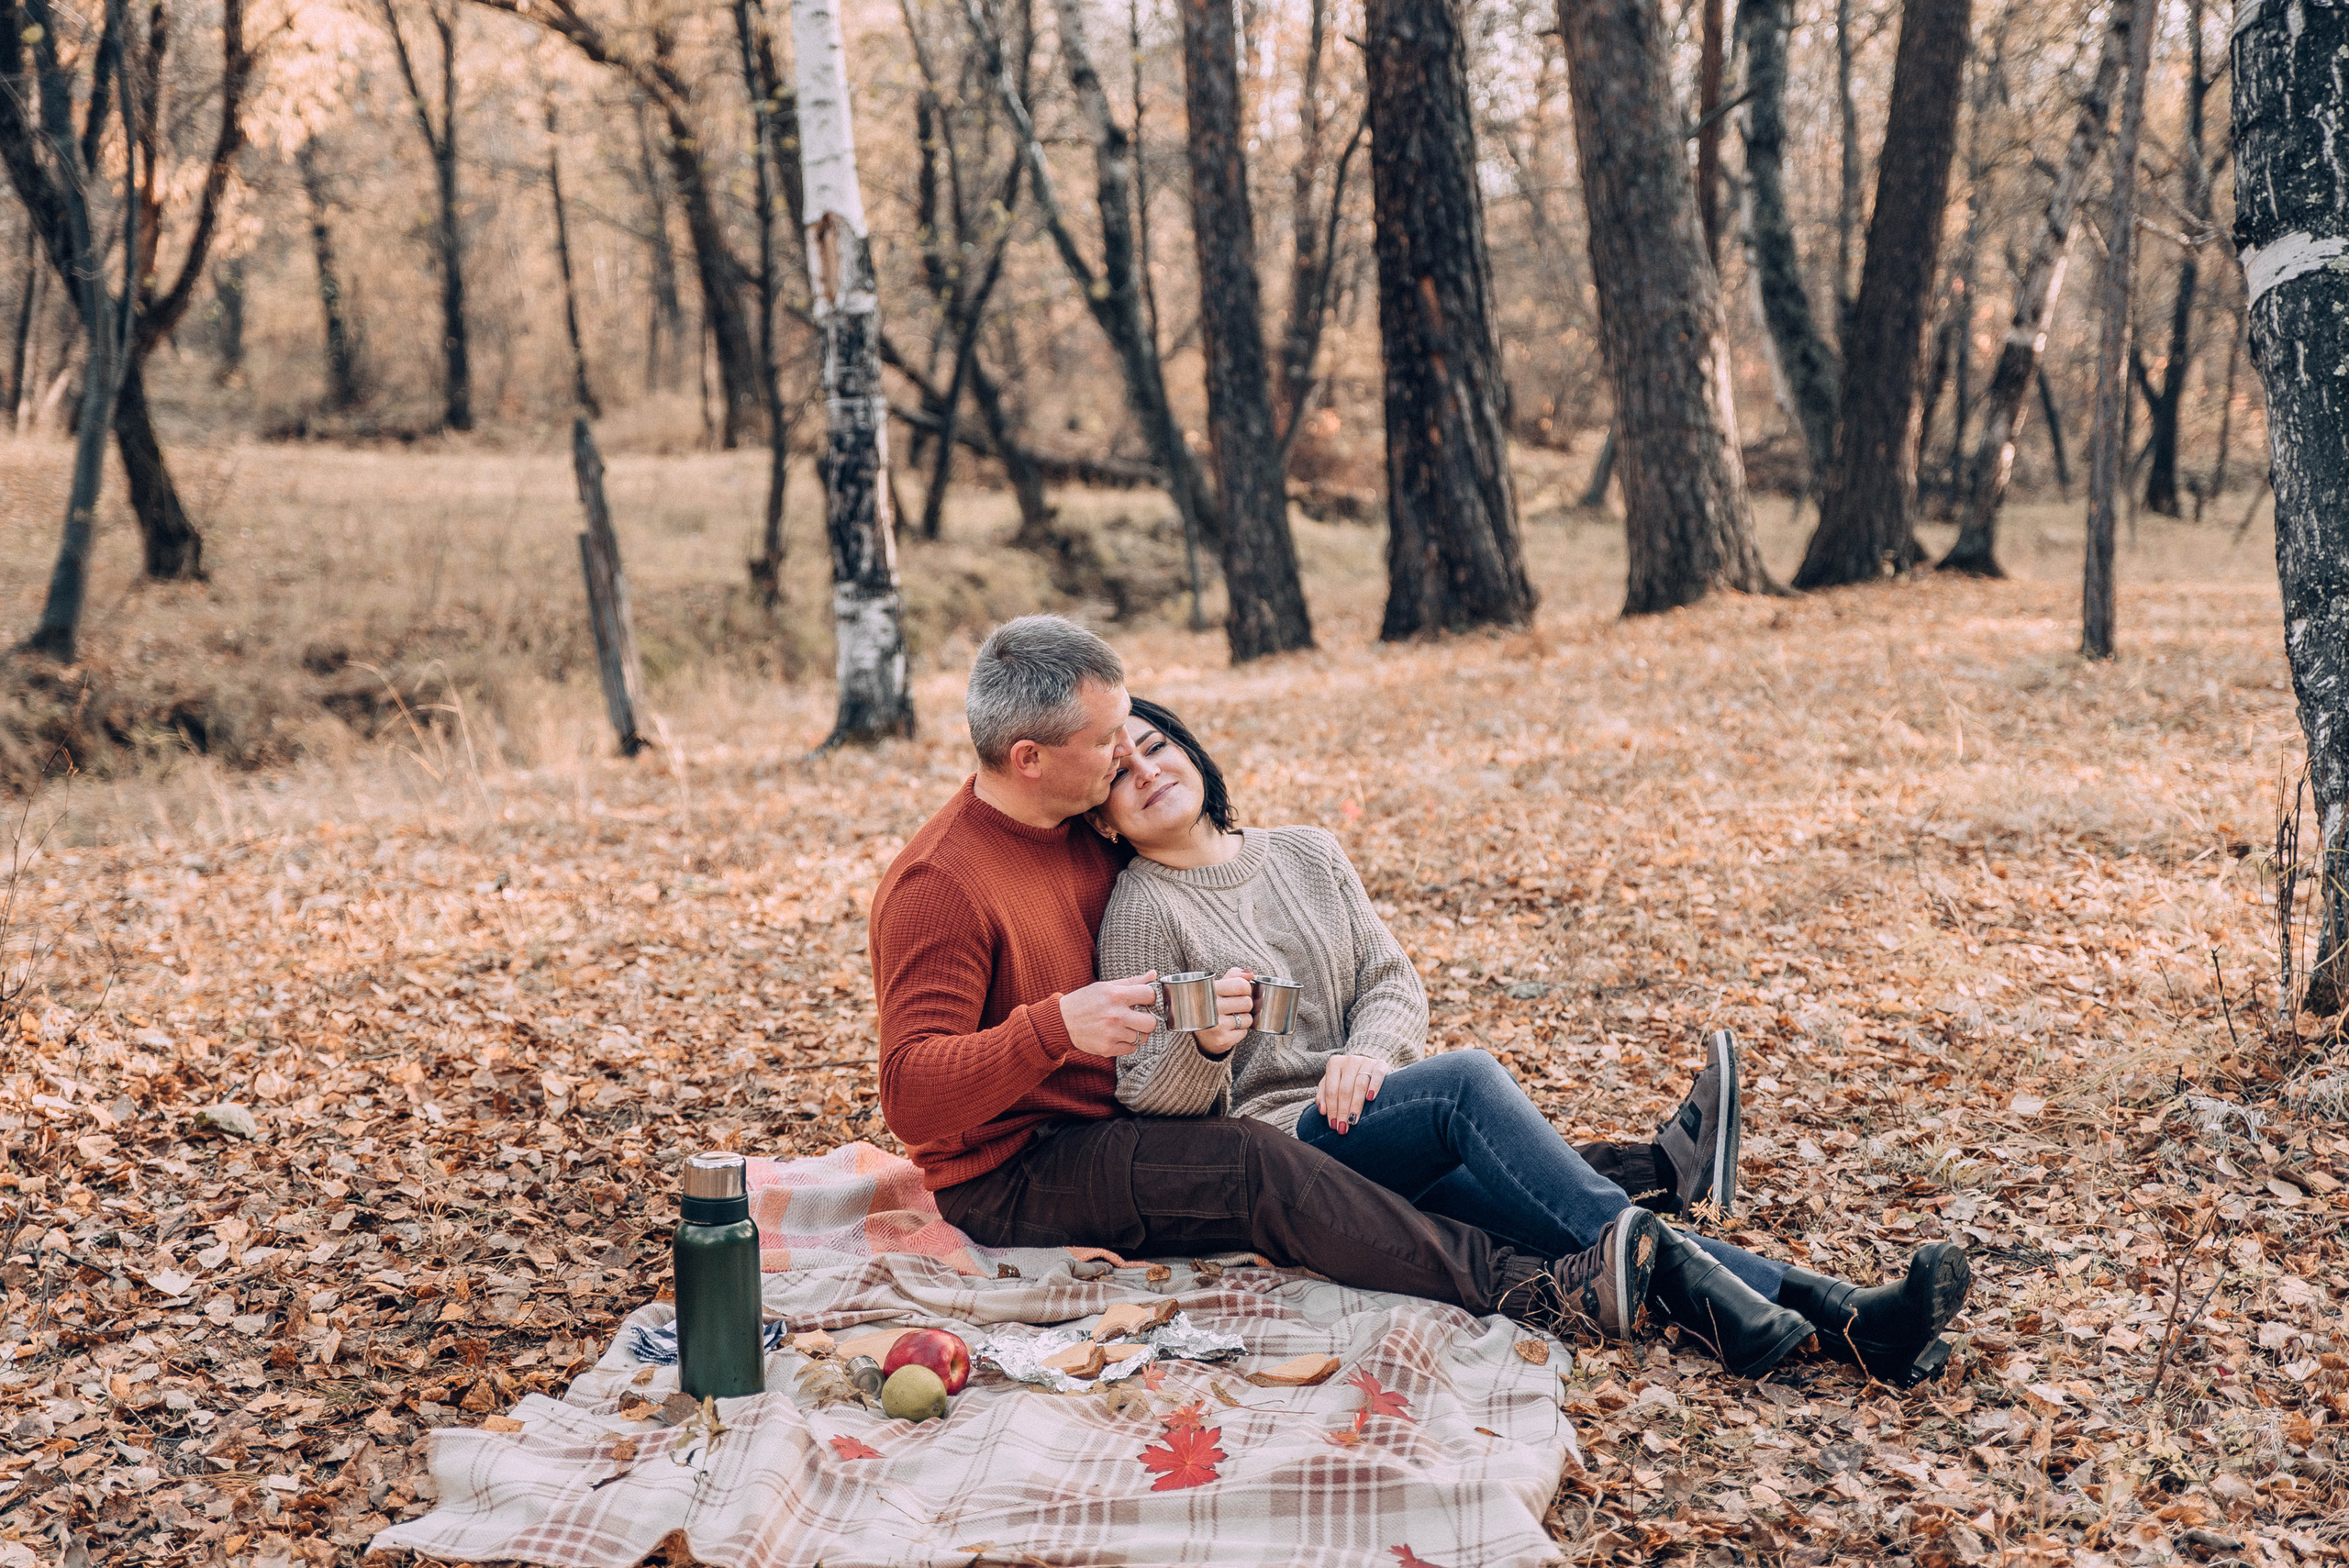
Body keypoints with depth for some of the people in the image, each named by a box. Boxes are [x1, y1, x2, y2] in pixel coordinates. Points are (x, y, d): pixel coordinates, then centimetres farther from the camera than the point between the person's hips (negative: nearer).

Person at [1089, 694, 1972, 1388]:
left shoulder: (1305, 855, 14)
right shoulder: (1143, 912, -2)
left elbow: (1393, 982, 10)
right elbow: (1143, 1096, -6)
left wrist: (1368, 1053, -13)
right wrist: (1208, 1043, -28)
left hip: (1371, 1108, 4)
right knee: (1467, 1081, -34)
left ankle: (1835, 1316, -36)